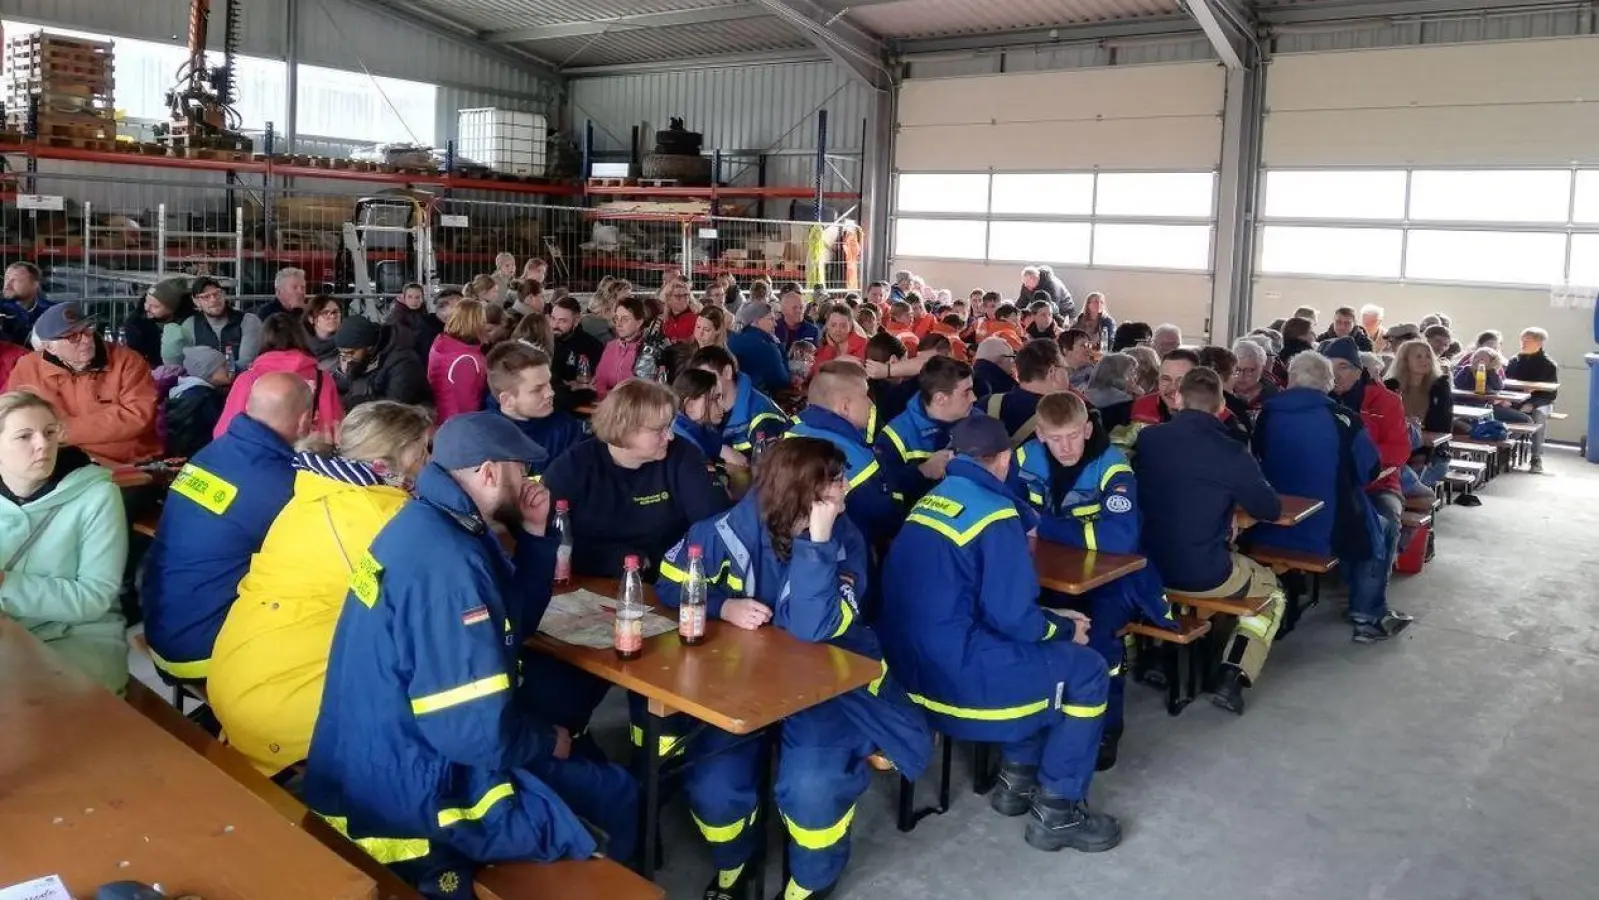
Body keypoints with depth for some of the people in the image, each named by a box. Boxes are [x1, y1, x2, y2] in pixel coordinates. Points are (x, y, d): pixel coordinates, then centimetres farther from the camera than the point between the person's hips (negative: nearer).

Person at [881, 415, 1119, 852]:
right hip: (954, 670, -8)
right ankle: (1057, 810, 13)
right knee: (1086, 671, 7)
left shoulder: (930, 501, 10)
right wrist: (1066, 629, 3)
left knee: (1043, 651, 27)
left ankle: (1018, 776, 30)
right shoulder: (994, 513, -14)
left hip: (912, 658, 8)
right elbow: (1010, 615, -16)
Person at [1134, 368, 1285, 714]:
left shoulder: (1147, 438, -4)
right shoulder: (1231, 452, -16)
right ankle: (1232, 679, 9)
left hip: (1148, 566, 5)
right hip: (1203, 575, -4)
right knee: (1272, 591, 25)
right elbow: (1271, 510, -3)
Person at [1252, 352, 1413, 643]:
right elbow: (1369, 471, -1)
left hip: (1270, 531, 5)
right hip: (1328, 532, -5)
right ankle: (1368, 617, 28)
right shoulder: (1342, 419, -13)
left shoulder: (1267, 414, -4)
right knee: (1385, 527, 26)